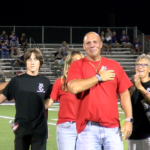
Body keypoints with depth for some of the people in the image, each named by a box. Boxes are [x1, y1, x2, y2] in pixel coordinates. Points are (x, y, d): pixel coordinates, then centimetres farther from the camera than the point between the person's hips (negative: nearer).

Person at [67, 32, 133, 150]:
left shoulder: (114, 65, 11)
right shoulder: (77, 66, 4)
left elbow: (124, 93, 10)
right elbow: (74, 88, -16)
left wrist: (129, 119, 0)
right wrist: (99, 77, -6)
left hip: (112, 127, 2)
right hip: (88, 128, -2)